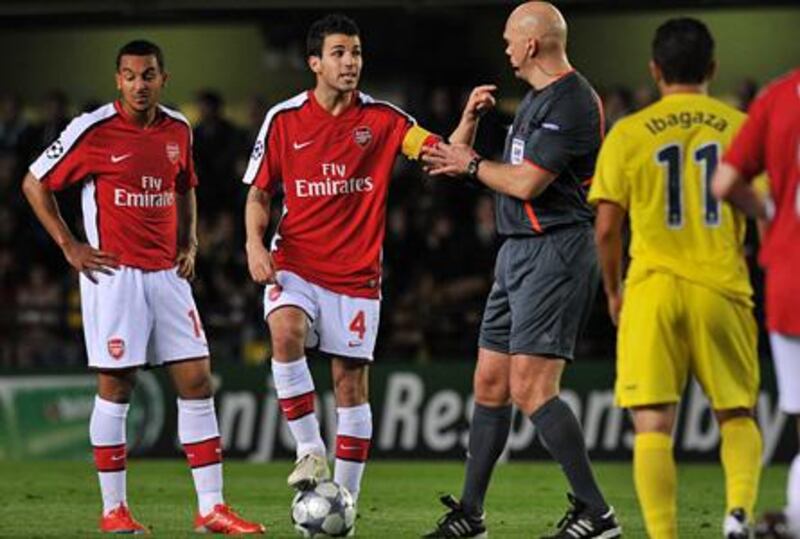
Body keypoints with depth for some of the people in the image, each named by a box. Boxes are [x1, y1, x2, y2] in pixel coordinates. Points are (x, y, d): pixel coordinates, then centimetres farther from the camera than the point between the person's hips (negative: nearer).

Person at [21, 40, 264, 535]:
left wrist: (189, 243, 12)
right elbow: (35, 183, -1)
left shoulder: (179, 130, 8)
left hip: (167, 273, 5)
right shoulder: (93, 130, -8)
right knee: (115, 389, -2)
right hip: (114, 272, -5)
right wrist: (70, 246, -5)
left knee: (197, 382, 1)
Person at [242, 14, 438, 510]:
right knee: (286, 330, -30)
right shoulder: (284, 119, 0)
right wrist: (255, 244, -9)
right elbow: (259, 192, 7)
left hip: (357, 273, 1)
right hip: (295, 264, -1)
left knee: (351, 380, 2)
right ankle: (311, 451, -19)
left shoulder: (381, 118, -1)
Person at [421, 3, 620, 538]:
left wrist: (471, 163, -4)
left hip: (555, 252, -10)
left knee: (530, 388, -16)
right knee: (490, 383, 11)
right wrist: (469, 122, 9)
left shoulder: (572, 102, -15)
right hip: (518, 251, 10)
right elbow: (454, 160, 26)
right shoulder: (537, 99, 17)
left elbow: (525, 182, -20)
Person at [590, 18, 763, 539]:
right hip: (722, 290, 1)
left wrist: (614, 291, 15)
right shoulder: (742, 128, 4)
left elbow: (607, 227, 0)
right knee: (738, 416, 14)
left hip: (652, 289, -1)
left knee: (653, 426, -1)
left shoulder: (627, 134, 1)